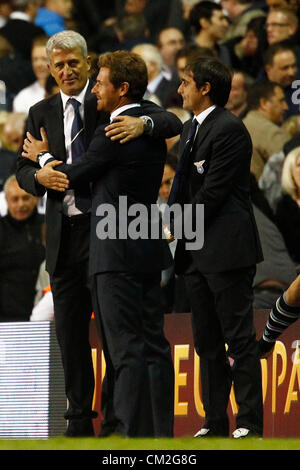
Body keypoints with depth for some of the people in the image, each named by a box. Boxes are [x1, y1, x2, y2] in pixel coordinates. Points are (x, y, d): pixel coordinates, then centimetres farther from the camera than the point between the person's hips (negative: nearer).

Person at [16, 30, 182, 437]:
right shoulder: (41, 113, 13)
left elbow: (173, 124, -9)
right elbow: (22, 170, 13)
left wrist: (143, 123, -30)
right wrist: (39, 176, -10)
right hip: (63, 234, 5)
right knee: (70, 331, 8)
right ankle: (79, 420, 16)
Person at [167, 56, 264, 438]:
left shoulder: (229, 129, -12)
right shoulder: (191, 129, 17)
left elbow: (213, 192, -16)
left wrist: (178, 227, -7)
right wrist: (172, 224, 4)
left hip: (226, 248, -10)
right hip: (196, 250, 10)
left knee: (239, 338, -6)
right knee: (207, 342, 11)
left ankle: (250, 424, -5)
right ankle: (215, 423, 15)